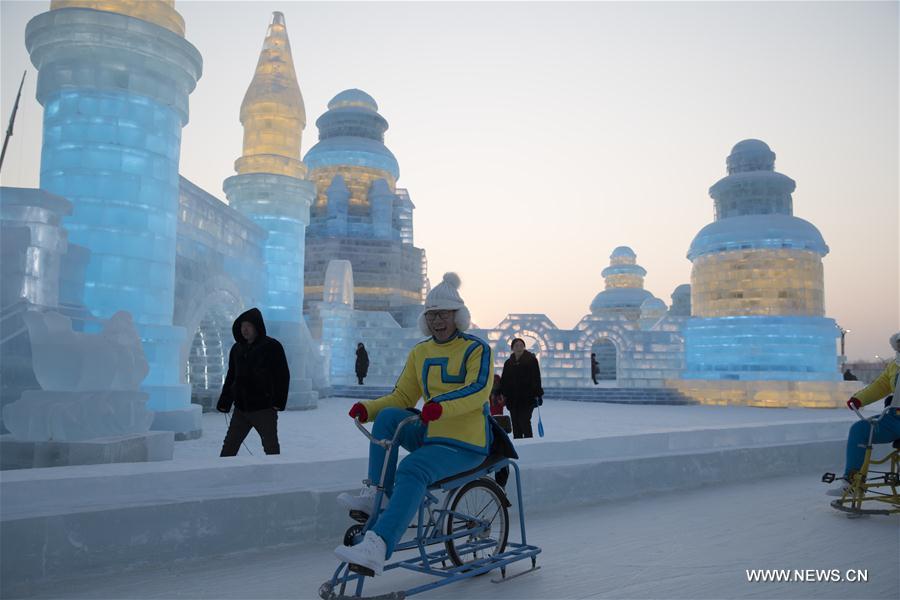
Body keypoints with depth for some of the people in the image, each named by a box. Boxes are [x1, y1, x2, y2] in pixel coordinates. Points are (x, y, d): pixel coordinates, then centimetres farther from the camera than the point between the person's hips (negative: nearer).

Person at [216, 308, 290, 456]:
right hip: (241, 409, 5)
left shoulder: (272, 347, -7)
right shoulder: (237, 349, 9)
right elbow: (231, 377, 16)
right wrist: (224, 402, 9)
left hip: (264, 409, -5)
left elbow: (283, 376, -9)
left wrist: (279, 402, -17)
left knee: (271, 448, 5)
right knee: (228, 447, 7)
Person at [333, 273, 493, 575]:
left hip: (466, 444, -6)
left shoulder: (477, 349, -6)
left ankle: (378, 547, -41)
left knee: (412, 469, -32)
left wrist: (442, 406, -42)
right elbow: (402, 396, 11)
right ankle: (376, 495, -15)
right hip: (428, 435, 6)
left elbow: (479, 389, -23)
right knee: (387, 417, -20)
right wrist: (368, 407, -9)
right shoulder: (420, 352, 12)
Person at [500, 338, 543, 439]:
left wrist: (537, 394, -10)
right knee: (515, 423, 8)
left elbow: (536, 378, -5)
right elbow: (504, 380, 16)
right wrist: (502, 393, 10)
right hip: (512, 398, 5)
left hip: (527, 397, -5)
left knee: (524, 421, -12)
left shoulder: (531, 360, -2)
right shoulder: (508, 362, 12)